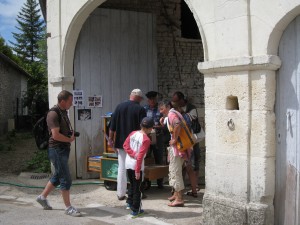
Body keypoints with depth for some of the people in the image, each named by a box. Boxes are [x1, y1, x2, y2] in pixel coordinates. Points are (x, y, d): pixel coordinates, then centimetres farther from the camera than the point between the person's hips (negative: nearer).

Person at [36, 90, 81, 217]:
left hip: (64, 149, 9)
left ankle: (42, 197, 33)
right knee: (66, 179, -5)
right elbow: (55, 135, -25)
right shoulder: (53, 114, -18)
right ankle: (68, 208, 4)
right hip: (57, 149, -9)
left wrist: (72, 133, 5)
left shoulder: (64, 112, 11)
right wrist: (70, 139, -11)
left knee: (58, 176, 18)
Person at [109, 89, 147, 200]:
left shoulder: (119, 106, 2)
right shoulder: (140, 109, -9)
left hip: (121, 143, 4)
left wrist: (111, 138, 13)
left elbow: (112, 125, 4)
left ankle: (121, 193, 12)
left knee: (122, 168, 9)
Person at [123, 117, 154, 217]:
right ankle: (135, 209, 10)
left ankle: (130, 202, 34)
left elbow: (125, 145, -1)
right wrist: (138, 170, -18)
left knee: (132, 184, 25)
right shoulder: (146, 139, -16)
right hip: (137, 165, -6)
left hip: (128, 163, 6)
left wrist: (133, 154, -9)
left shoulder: (133, 133, 3)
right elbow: (140, 156, -20)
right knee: (137, 188, 4)